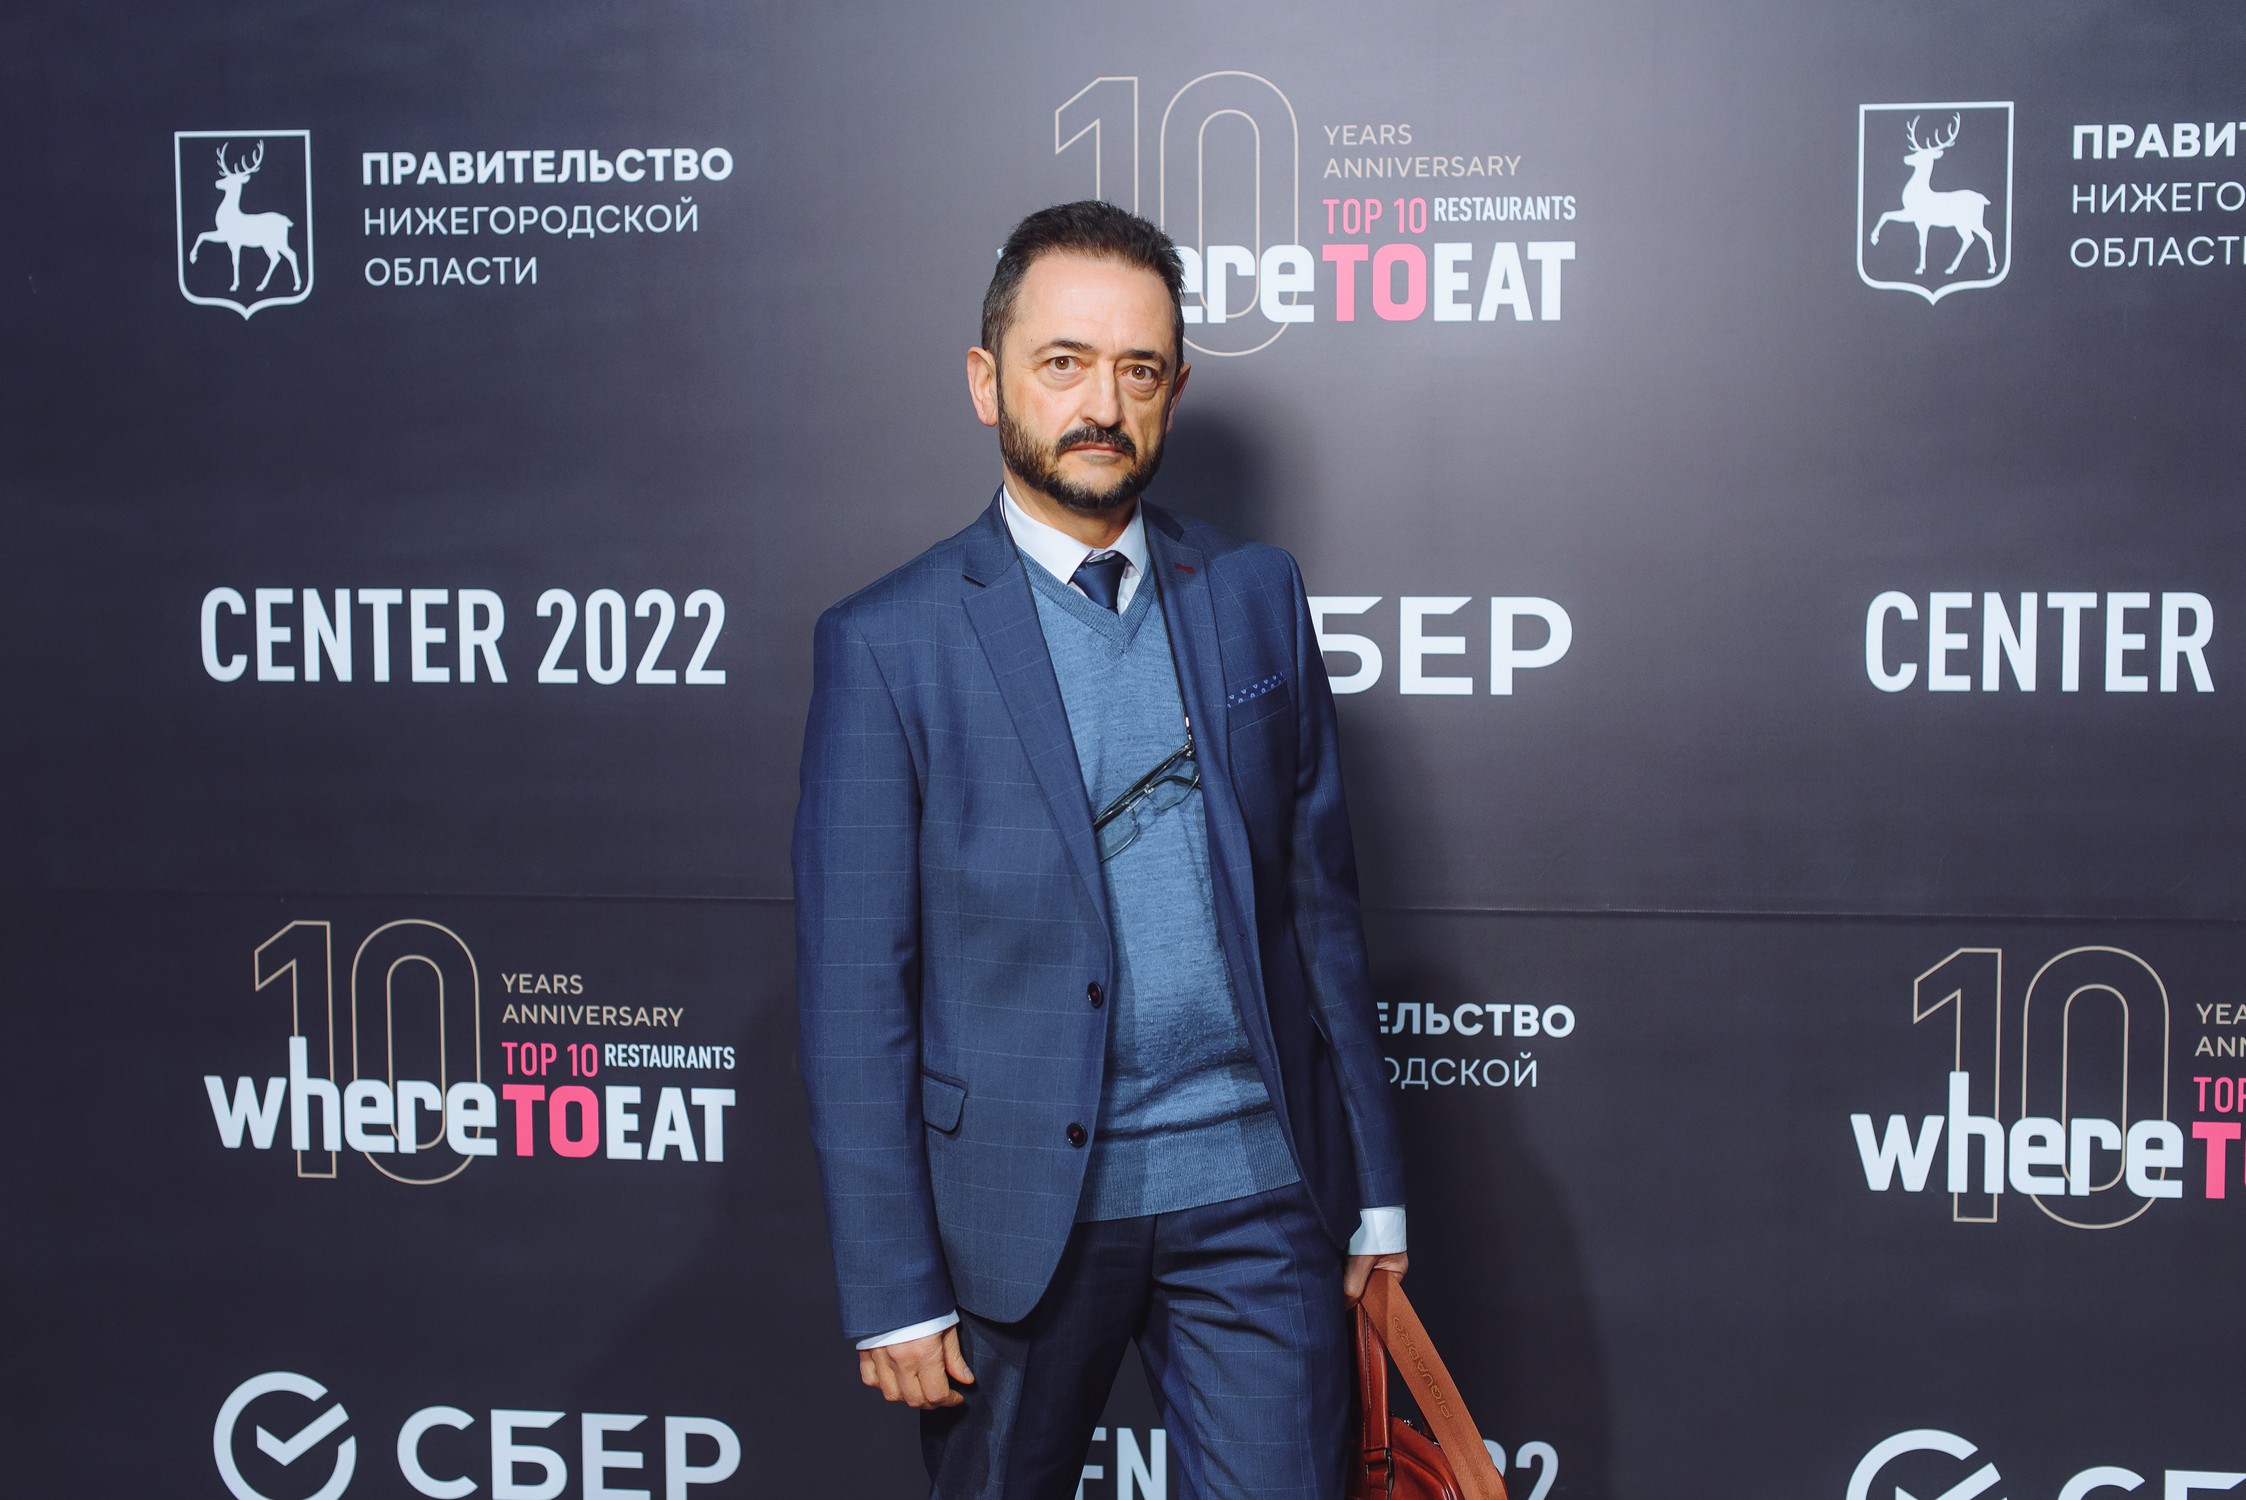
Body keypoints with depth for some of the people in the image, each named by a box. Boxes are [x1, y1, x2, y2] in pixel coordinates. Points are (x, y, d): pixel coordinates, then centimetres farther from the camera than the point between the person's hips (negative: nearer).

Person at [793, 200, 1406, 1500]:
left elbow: (1321, 896, 9)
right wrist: (893, 1288, -8)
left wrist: (1375, 1183, 9)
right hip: (1020, 1214, -2)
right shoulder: (887, 644, -6)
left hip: (1254, 1194, 2)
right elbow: (855, 993, -6)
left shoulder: (1257, 594, 6)